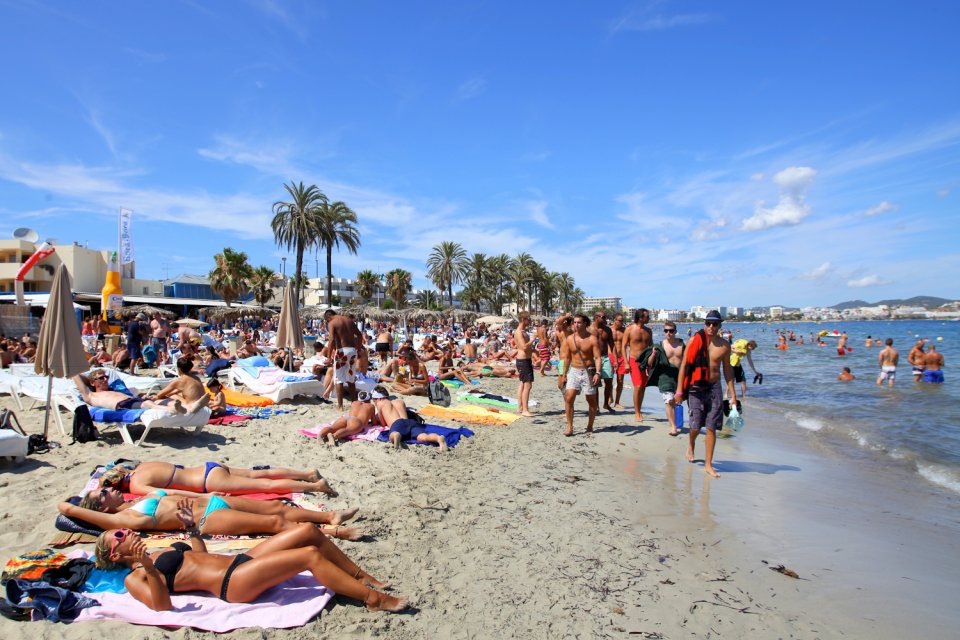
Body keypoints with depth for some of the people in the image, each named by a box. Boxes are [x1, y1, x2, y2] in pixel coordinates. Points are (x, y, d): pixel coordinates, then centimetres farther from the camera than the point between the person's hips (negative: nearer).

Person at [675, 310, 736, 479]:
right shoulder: (695, 340, -5)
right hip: (696, 387, -2)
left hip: (714, 387, 2)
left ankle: (708, 464, 12)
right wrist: (680, 390, -5)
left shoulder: (724, 345, 4)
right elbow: (684, 365, -3)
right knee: (696, 425, 1)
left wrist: (733, 394, 10)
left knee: (711, 427, 2)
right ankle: (691, 444, 36)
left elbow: (727, 369, 12)